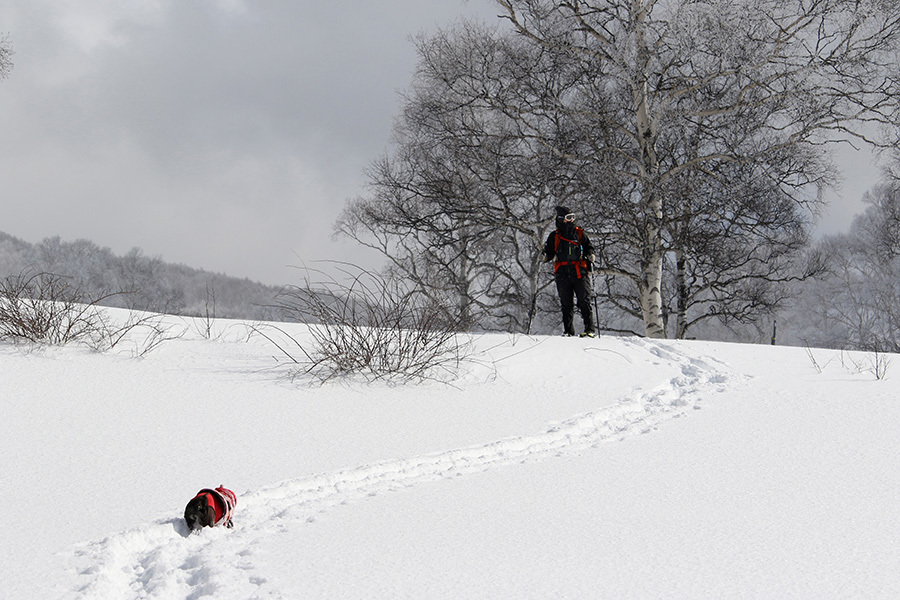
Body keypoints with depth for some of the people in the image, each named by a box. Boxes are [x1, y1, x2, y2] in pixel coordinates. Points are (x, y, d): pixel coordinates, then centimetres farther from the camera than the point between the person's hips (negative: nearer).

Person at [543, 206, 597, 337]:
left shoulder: (580, 233, 12)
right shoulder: (554, 236, 13)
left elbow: (590, 248, 17)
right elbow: (548, 254, 18)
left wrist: (589, 256, -4)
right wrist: (547, 255, -5)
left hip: (579, 272, -1)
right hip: (562, 273, 1)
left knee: (584, 301, -9)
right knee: (566, 304, 1)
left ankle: (590, 329, -10)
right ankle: (568, 330, 5)